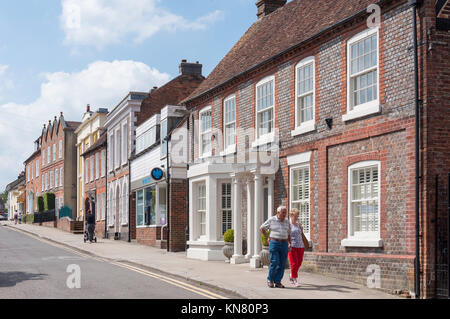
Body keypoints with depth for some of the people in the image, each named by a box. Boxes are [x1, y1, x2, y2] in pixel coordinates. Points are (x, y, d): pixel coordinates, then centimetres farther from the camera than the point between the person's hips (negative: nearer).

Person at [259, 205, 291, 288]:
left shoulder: (286, 221, 11)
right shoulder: (271, 220, -2)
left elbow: (288, 234, 19)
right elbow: (261, 228, 7)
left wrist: (290, 244, 9)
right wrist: (267, 237, 5)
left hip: (284, 244, 4)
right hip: (274, 243, -4)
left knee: (282, 264, 0)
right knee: (274, 262, -10)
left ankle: (277, 282, 8)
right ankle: (270, 280, 8)